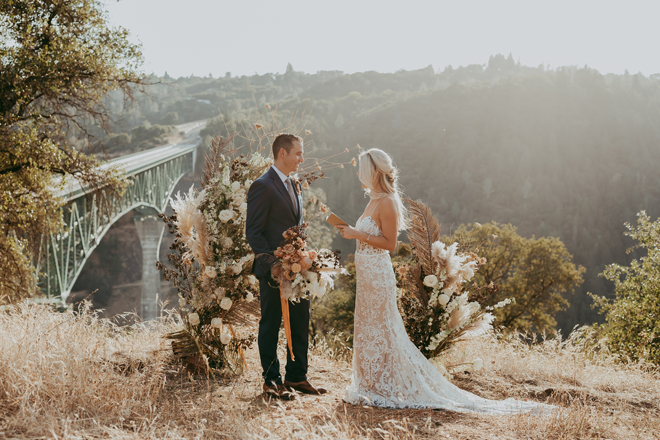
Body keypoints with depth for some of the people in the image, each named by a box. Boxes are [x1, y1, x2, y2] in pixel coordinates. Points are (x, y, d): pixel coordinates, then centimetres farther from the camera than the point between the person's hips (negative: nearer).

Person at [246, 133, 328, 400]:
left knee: (301, 323, 12)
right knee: (270, 325, 4)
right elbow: (253, 232, -15)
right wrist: (272, 263, -21)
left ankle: (296, 377, 23)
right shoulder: (263, 186, -12)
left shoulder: (294, 185, 15)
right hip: (274, 272, -8)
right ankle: (271, 380, 14)